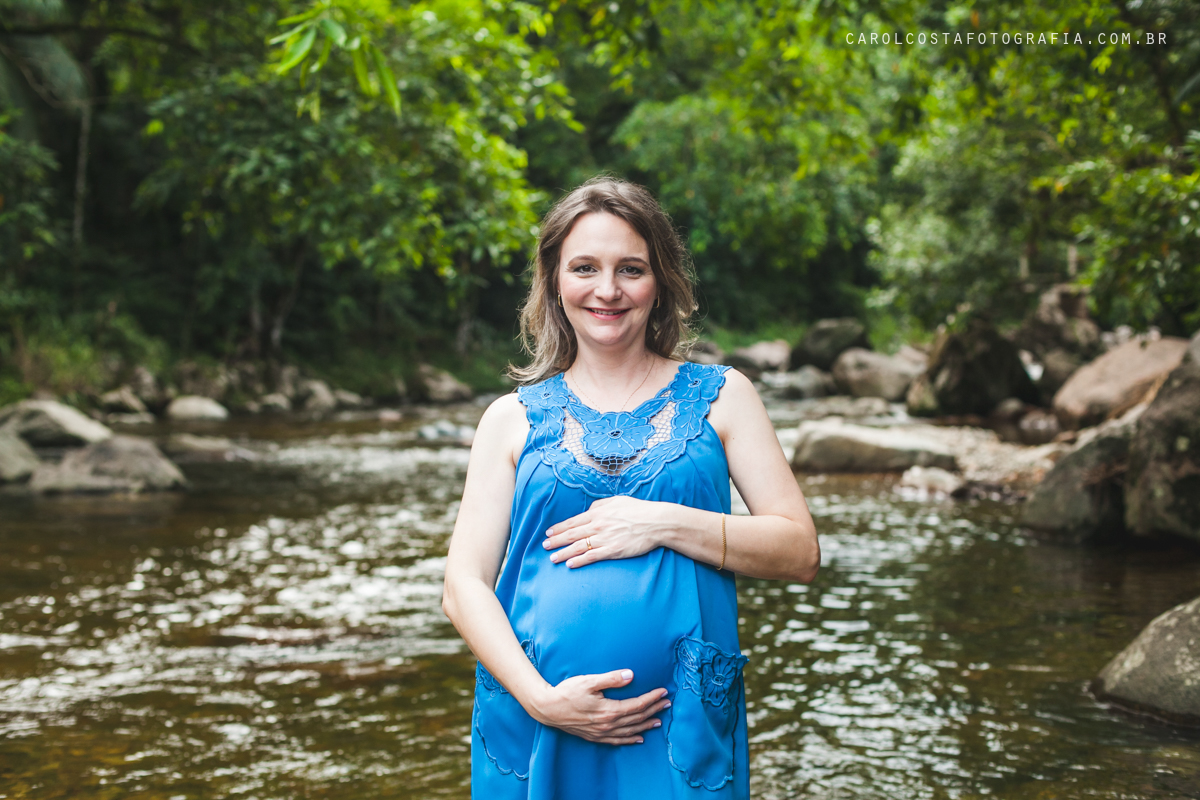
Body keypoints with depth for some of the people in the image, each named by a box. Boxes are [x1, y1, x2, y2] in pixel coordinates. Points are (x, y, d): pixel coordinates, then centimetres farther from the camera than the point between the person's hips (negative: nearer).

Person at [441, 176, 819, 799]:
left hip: (682, 727, 0)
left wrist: (663, 523, -12)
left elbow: (801, 553, 1)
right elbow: (463, 587, 2)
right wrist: (541, 698, -13)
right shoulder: (512, 418, 8)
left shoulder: (720, 397, 7)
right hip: (535, 722, 1)